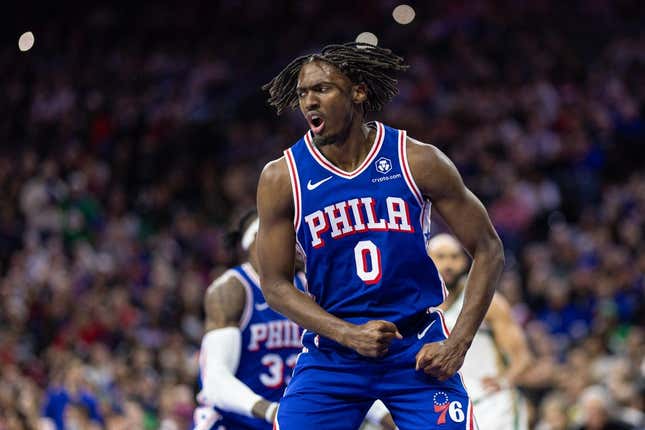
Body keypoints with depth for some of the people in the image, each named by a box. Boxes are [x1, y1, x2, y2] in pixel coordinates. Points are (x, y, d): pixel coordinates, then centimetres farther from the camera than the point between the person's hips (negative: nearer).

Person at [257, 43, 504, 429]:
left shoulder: (418, 161, -7)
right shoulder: (282, 177, -6)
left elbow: (488, 252, -2)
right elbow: (276, 285, -2)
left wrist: (457, 346, -10)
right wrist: (349, 335, -16)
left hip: (419, 351, 0)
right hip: (331, 354, 1)